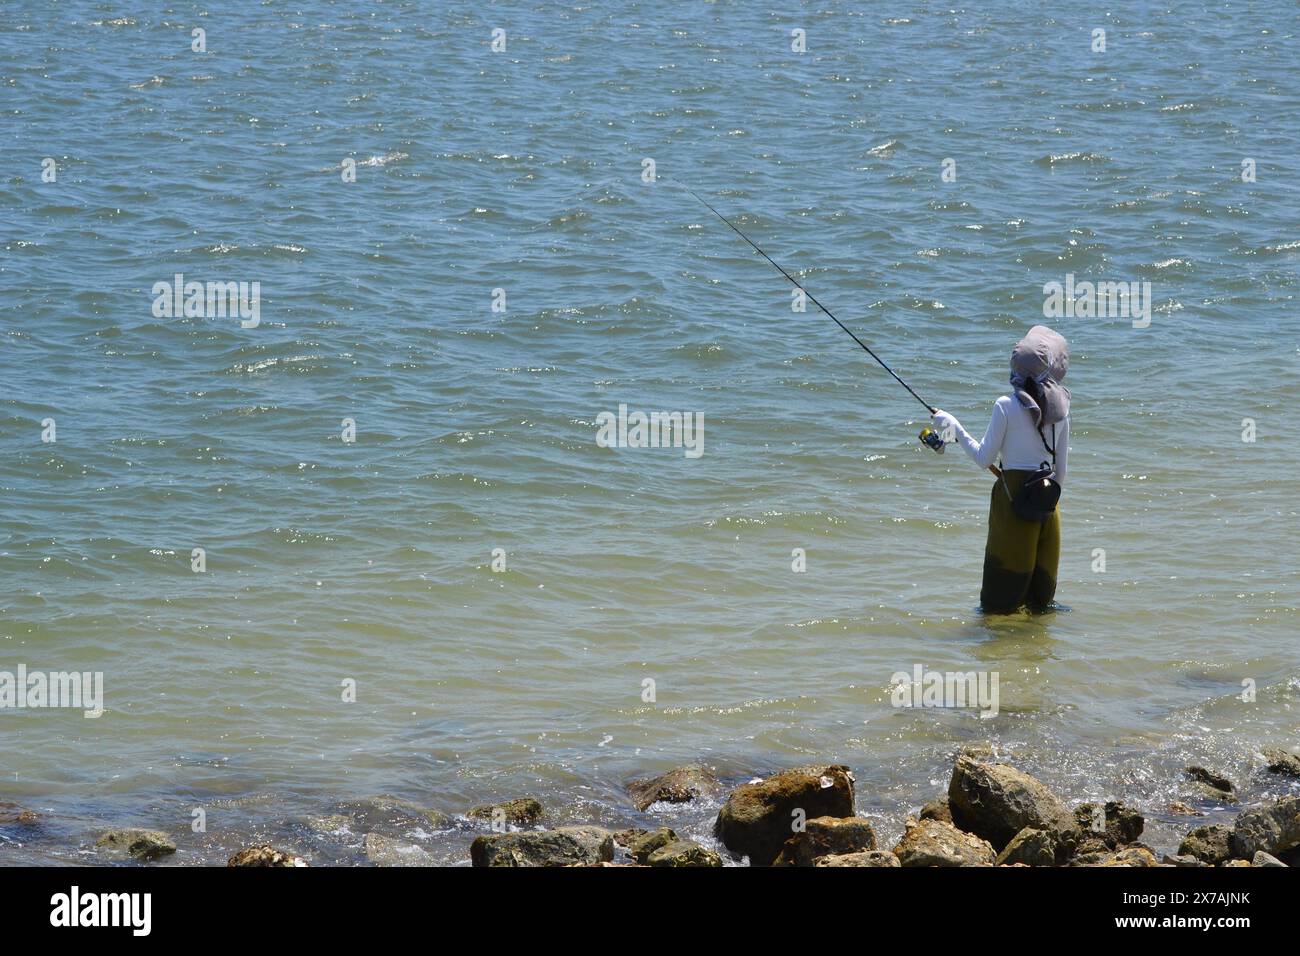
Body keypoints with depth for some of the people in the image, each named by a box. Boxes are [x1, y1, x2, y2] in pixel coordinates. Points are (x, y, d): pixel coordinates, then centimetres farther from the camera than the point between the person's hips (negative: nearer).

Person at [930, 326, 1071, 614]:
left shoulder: (1006, 406, -9)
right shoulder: (1059, 408, 4)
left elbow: (984, 458, -5)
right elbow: (1062, 467, 9)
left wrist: (954, 427, 5)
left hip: (1012, 493, -4)